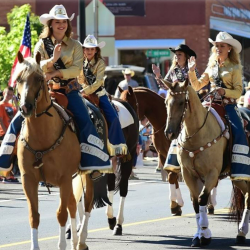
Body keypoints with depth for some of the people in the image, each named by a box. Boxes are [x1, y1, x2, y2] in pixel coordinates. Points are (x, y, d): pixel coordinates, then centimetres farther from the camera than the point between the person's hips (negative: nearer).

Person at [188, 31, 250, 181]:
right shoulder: (211, 67, 15)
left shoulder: (235, 68, 1)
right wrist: (191, 71, 4)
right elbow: (197, 85, 17)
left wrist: (225, 92, -24)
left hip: (229, 106, -5)